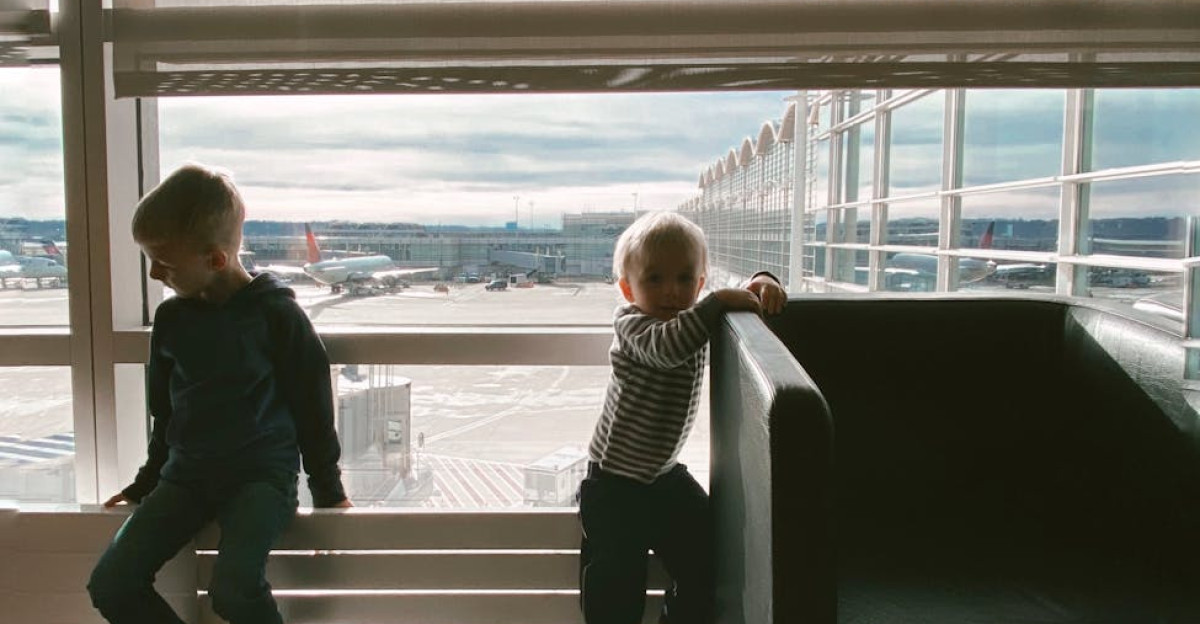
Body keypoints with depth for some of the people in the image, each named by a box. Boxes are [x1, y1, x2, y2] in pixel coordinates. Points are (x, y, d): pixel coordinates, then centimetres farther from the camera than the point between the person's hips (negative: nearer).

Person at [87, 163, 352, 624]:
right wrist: (147, 483, 24)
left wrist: (328, 491, 0)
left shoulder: (277, 315, -11)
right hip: (187, 474, 6)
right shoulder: (171, 318, 5)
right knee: (110, 586, -10)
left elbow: (312, 408, -4)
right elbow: (164, 412, 18)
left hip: (262, 473, -5)